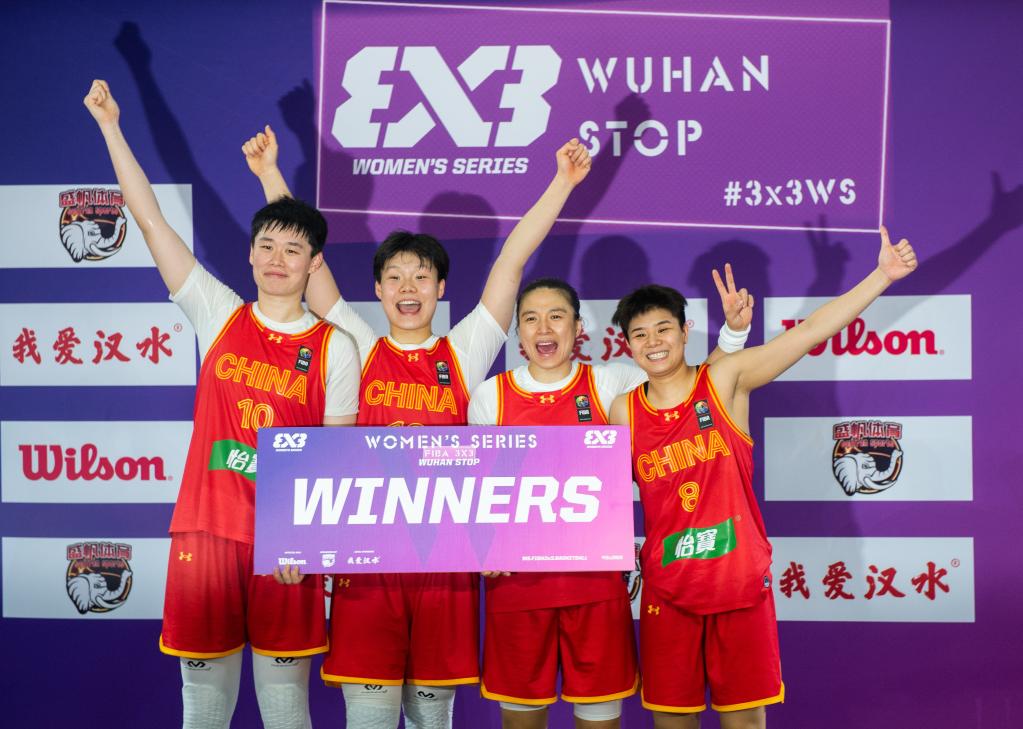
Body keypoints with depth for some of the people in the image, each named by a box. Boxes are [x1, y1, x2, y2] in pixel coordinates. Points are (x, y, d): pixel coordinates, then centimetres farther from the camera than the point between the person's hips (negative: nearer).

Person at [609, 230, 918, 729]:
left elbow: (811, 331, -10)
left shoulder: (725, 380, -4)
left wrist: (883, 274, -16)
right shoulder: (624, 411, 2)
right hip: (667, 589, 2)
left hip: (741, 581, -1)